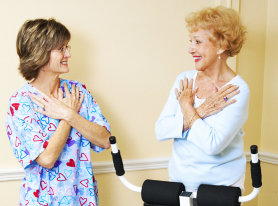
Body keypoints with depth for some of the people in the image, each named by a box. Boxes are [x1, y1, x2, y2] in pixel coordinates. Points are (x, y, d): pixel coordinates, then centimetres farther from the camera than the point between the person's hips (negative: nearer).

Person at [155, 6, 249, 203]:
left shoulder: (237, 90, -15)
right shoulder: (184, 79, -2)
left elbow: (213, 145, -24)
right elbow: (160, 131, -8)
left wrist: (187, 108, -14)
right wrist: (199, 112, -19)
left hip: (220, 186, -4)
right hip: (180, 179, 4)